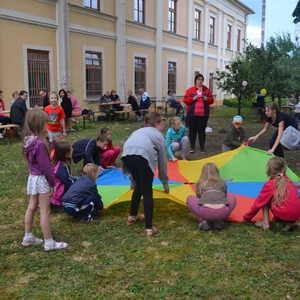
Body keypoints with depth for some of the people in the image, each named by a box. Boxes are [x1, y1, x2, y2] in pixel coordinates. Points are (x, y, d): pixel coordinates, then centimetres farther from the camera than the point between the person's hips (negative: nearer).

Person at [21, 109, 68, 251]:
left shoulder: (28, 140, 3)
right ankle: (49, 243, 11)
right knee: (45, 211, 0)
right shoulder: (39, 143, -25)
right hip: (41, 179, -9)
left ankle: (28, 237, 31)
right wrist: (52, 182, -10)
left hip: (33, 177, 9)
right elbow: (45, 166, -21)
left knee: (31, 207, 19)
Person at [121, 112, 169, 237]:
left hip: (127, 155, 4)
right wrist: (165, 183, 40)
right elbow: (162, 161, 30)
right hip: (143, 156, -4)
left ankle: (132, 216, 42)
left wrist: (133, 180, 45)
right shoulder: (159, 135, 29)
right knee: (147, 192, 9)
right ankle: (149, 228, 9)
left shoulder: (138, 131, 41)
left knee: (139, 186, 27)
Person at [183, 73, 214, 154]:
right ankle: (192, 147, 12)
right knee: (192, 130, 4)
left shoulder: (207, 90, 8)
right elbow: (185, 100, -2)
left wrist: (207, 99, -12)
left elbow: (212, 100, 9)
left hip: (203, 114, 1)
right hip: (192, 114, -1)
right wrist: (193, 99, -17)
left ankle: (202, 148, 9)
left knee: (202, 130, 3)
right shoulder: (190, 90, 2)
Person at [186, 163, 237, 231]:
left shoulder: (200, 183, 24)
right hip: (222, 213, 1)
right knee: (232, 197, 33)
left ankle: (204, 221, 11)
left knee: (189, 198, 28)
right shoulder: (222, 182, 28)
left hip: (205, 213, -1)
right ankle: (218, 221, 15)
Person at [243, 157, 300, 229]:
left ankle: (265, 223, 4)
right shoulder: (288, 180, 15)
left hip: (284, 214, -6)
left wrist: (247, 217, 17)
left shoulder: (269, 185, -2)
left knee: (264, 200, 14)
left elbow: (259, 203, 5)